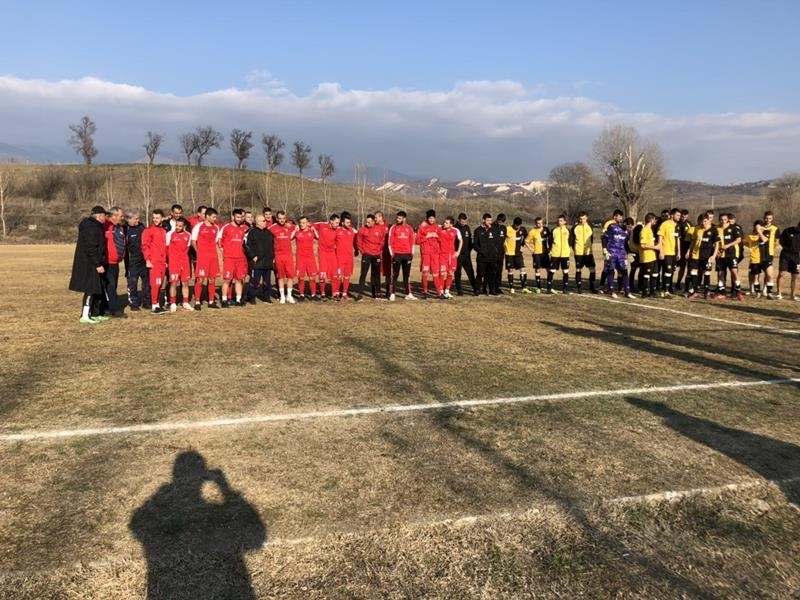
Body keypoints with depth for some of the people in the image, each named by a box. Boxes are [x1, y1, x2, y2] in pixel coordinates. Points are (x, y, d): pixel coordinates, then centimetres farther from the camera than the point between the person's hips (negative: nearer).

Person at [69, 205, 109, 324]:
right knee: (91, 289, -6)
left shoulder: (94, 226, 15)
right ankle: (84, 316, 0)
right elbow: (91, 248, -23)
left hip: (92, 264, 11)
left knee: (98, 289, 14)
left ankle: (94, 314, 22)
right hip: (89, 265, -11)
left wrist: (99, 263, 20)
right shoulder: (91, 228, -17)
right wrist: (98, 264, -24)